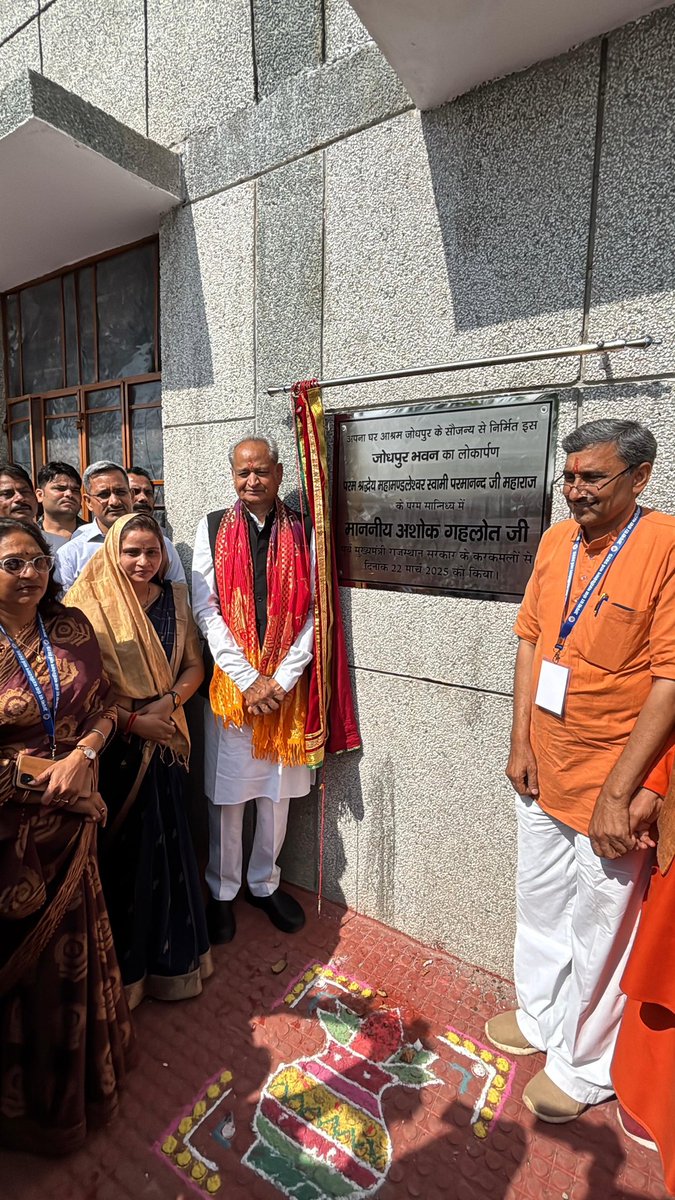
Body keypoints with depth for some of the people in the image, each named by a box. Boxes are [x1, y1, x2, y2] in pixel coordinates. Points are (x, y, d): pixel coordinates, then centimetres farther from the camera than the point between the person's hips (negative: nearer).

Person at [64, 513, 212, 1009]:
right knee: (120, 848, 8)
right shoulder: (90, 605, -8)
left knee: (167, 842, 11)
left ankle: (171, 953, 34)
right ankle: (125, 959, 31)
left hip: (165, 739, 3)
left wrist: (166, 704, -11)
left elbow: (194, 665, 5)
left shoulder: (175, 599, 3)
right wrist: (133, 721, -15)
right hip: (113, 744, -3)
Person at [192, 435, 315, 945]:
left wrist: (281, 679, -10)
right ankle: (222, 891, 33)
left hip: (286, 684, 1)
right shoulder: (213, 528, 0)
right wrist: (249, 679, -12)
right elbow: (206, 611, -6)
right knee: (226, 793, 9)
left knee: (278, 792, 14)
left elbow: (315, 612, -1)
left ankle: (265, 884, 36)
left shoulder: (302, 532, 2)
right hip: (231, 682, -1)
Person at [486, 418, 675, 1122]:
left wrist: (618, 792, -18)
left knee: (598, 928, 14)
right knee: (539, 905, 23)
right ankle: (539, 1017, 48)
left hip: (613, 779, -5)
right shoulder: (556, 541, 2)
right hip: (542, 769, 6)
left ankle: (582, 1065, 39)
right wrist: (520, 742, 2)